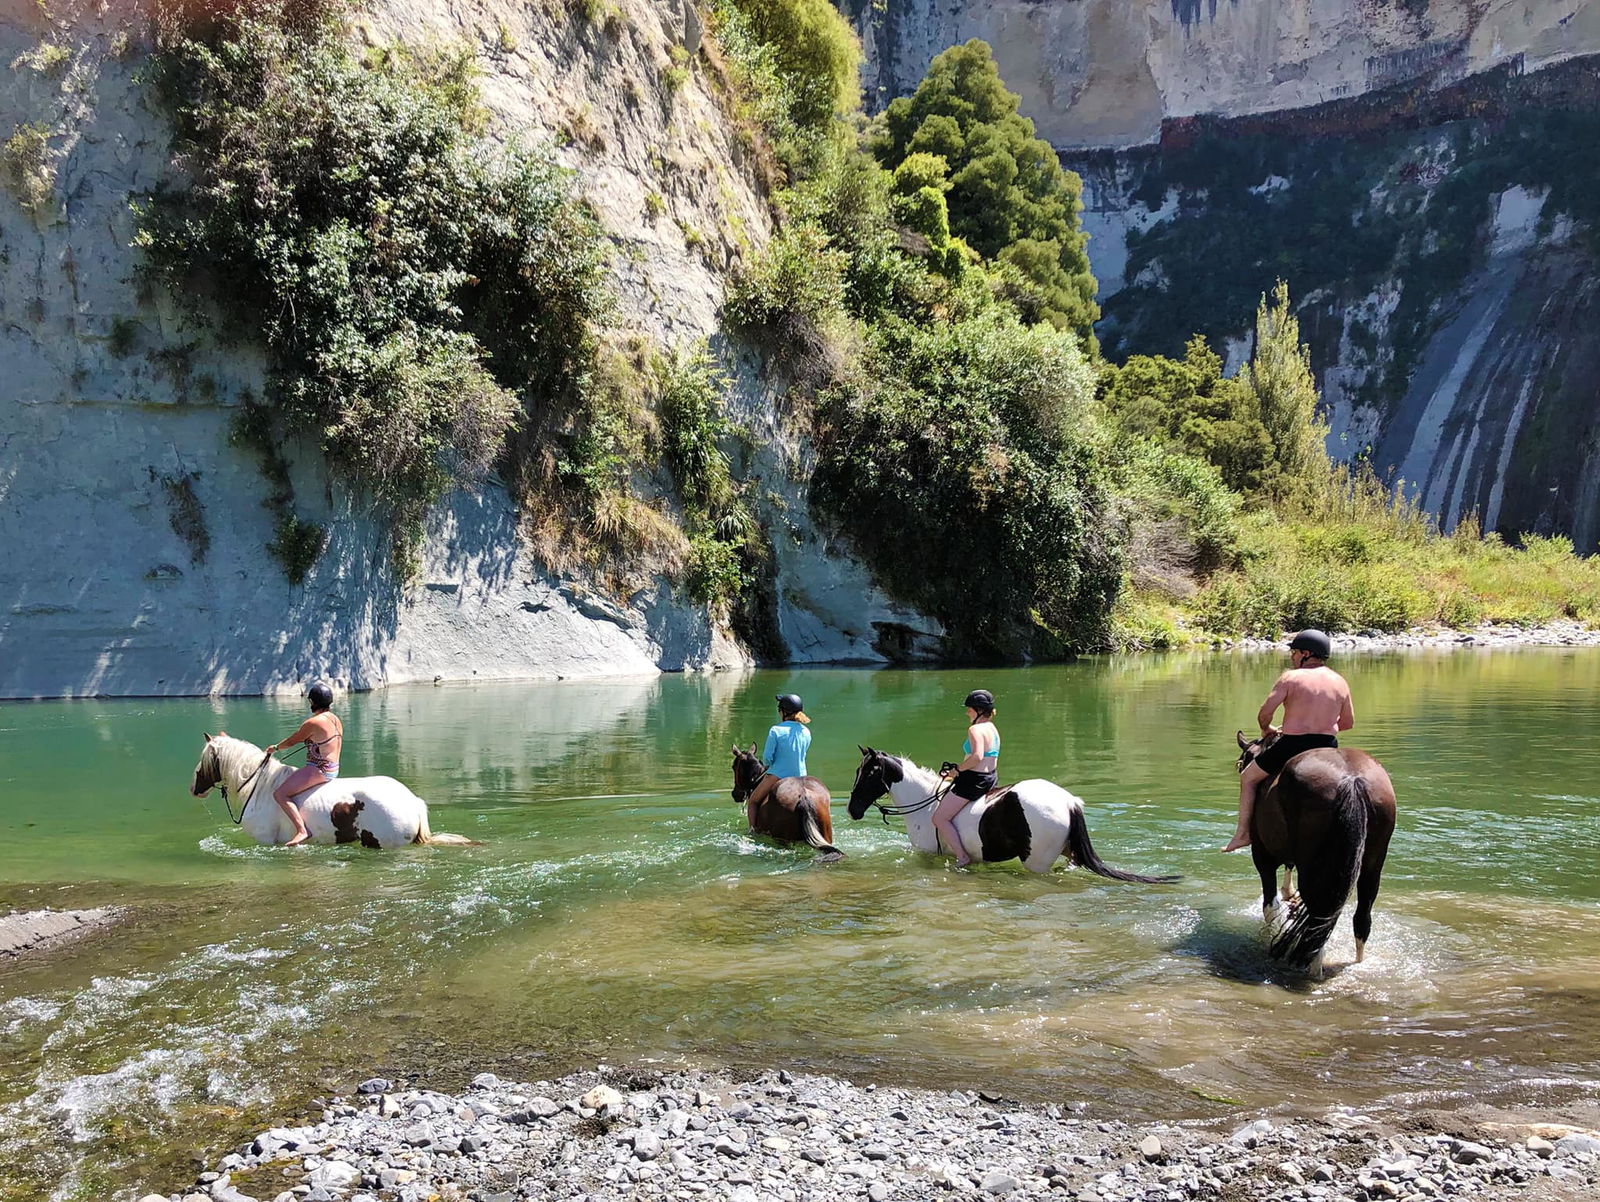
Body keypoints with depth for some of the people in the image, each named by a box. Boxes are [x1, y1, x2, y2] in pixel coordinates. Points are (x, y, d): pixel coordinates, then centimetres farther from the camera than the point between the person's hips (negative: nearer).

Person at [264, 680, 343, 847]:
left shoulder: (312, 723, -16)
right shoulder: (336, 719, 9)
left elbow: (292, 741, -4)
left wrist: (275, 748, 15)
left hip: (318, 770, -10)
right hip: (334, 769, 10)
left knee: (279, 794, -11)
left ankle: (302, 830, -24)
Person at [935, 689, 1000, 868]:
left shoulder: (975, 729, -16)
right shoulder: (993, 729, 14)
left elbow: (977, 756, -31)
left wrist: (957, 770, -17)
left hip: (973, 780, -10)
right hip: (990, 780, 10)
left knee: (939, 818, -5)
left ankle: (962, 857, -11)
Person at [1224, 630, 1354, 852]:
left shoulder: (1291, 677, -7)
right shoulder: (1340, 682, 7)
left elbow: (1265, 712, -11)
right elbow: (1348, 722, 13)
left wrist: (1266, 729, 10)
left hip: (1292, 745, -4)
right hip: (1328, 746, 5)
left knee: (1248, 777, 15)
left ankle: (1243, 833, 11)